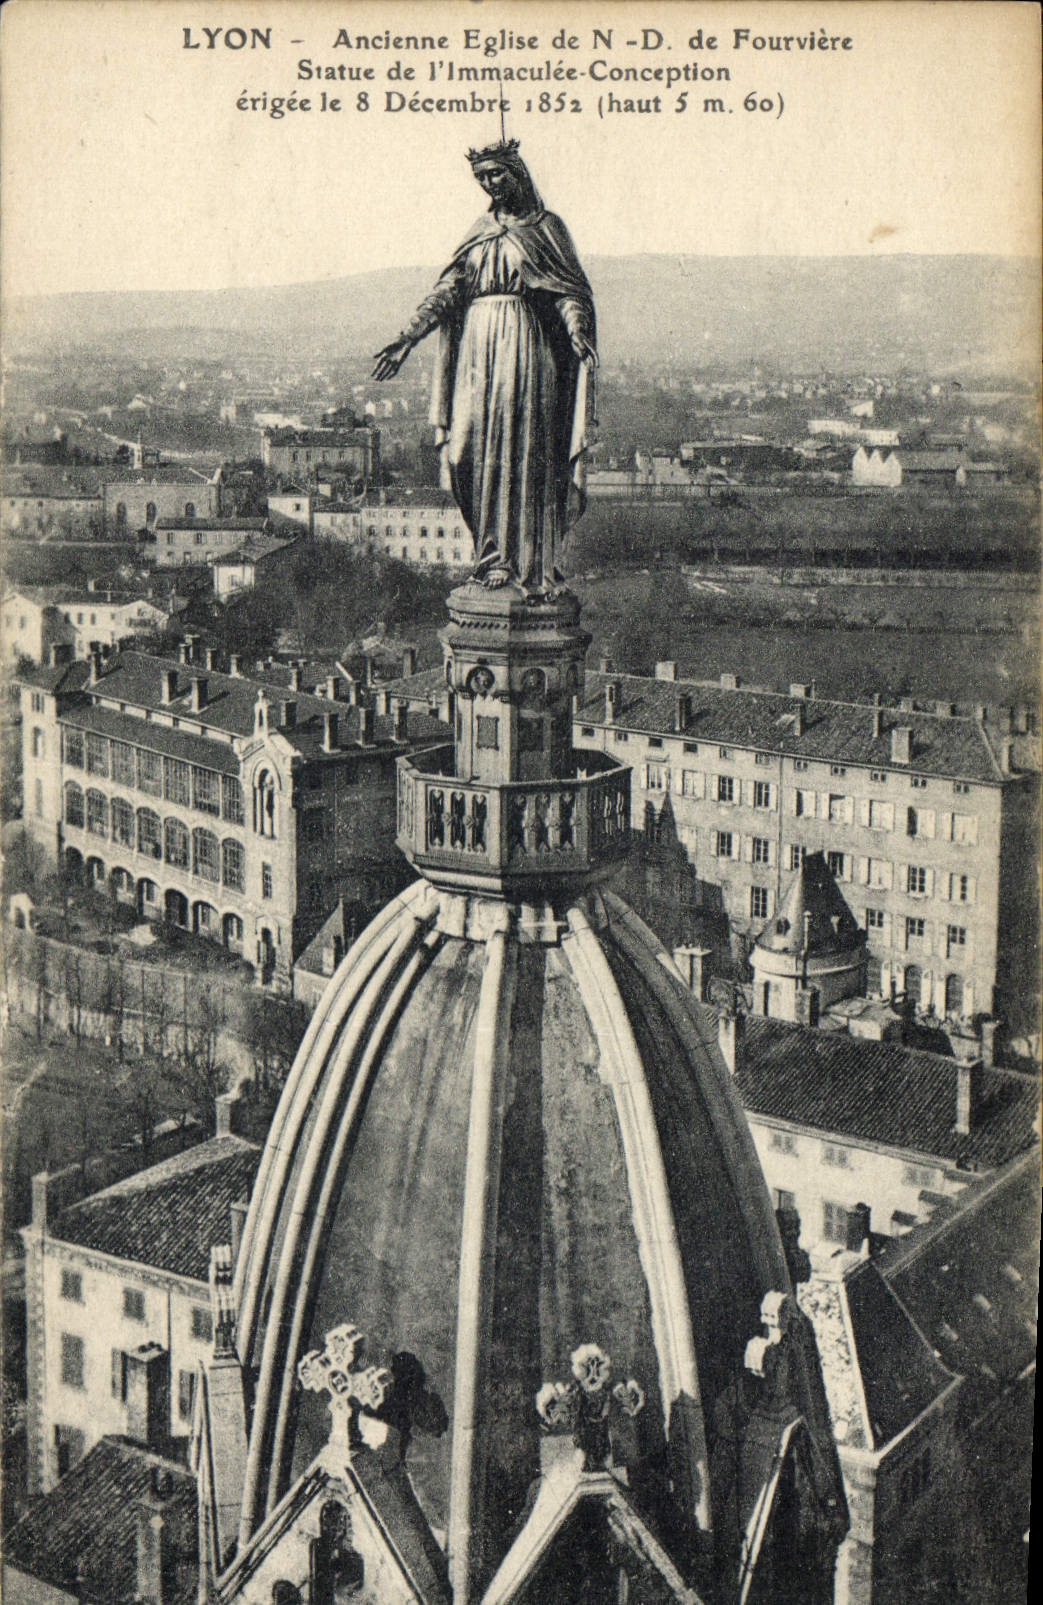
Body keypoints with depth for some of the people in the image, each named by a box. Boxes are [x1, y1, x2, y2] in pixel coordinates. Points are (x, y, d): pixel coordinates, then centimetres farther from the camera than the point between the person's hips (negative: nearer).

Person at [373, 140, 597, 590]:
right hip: (478, 346, 4)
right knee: (474, 447, -4)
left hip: (525, 345, -4)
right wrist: (407, 338, 3)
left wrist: (578, 333, -23)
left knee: (524, 448, -8)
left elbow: (569, 291, -2)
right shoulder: (481, 232, 18)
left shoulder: (546, 227, 6)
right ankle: (493, 556, 2)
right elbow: (447, 289, 13)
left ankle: (531, 563, -5)